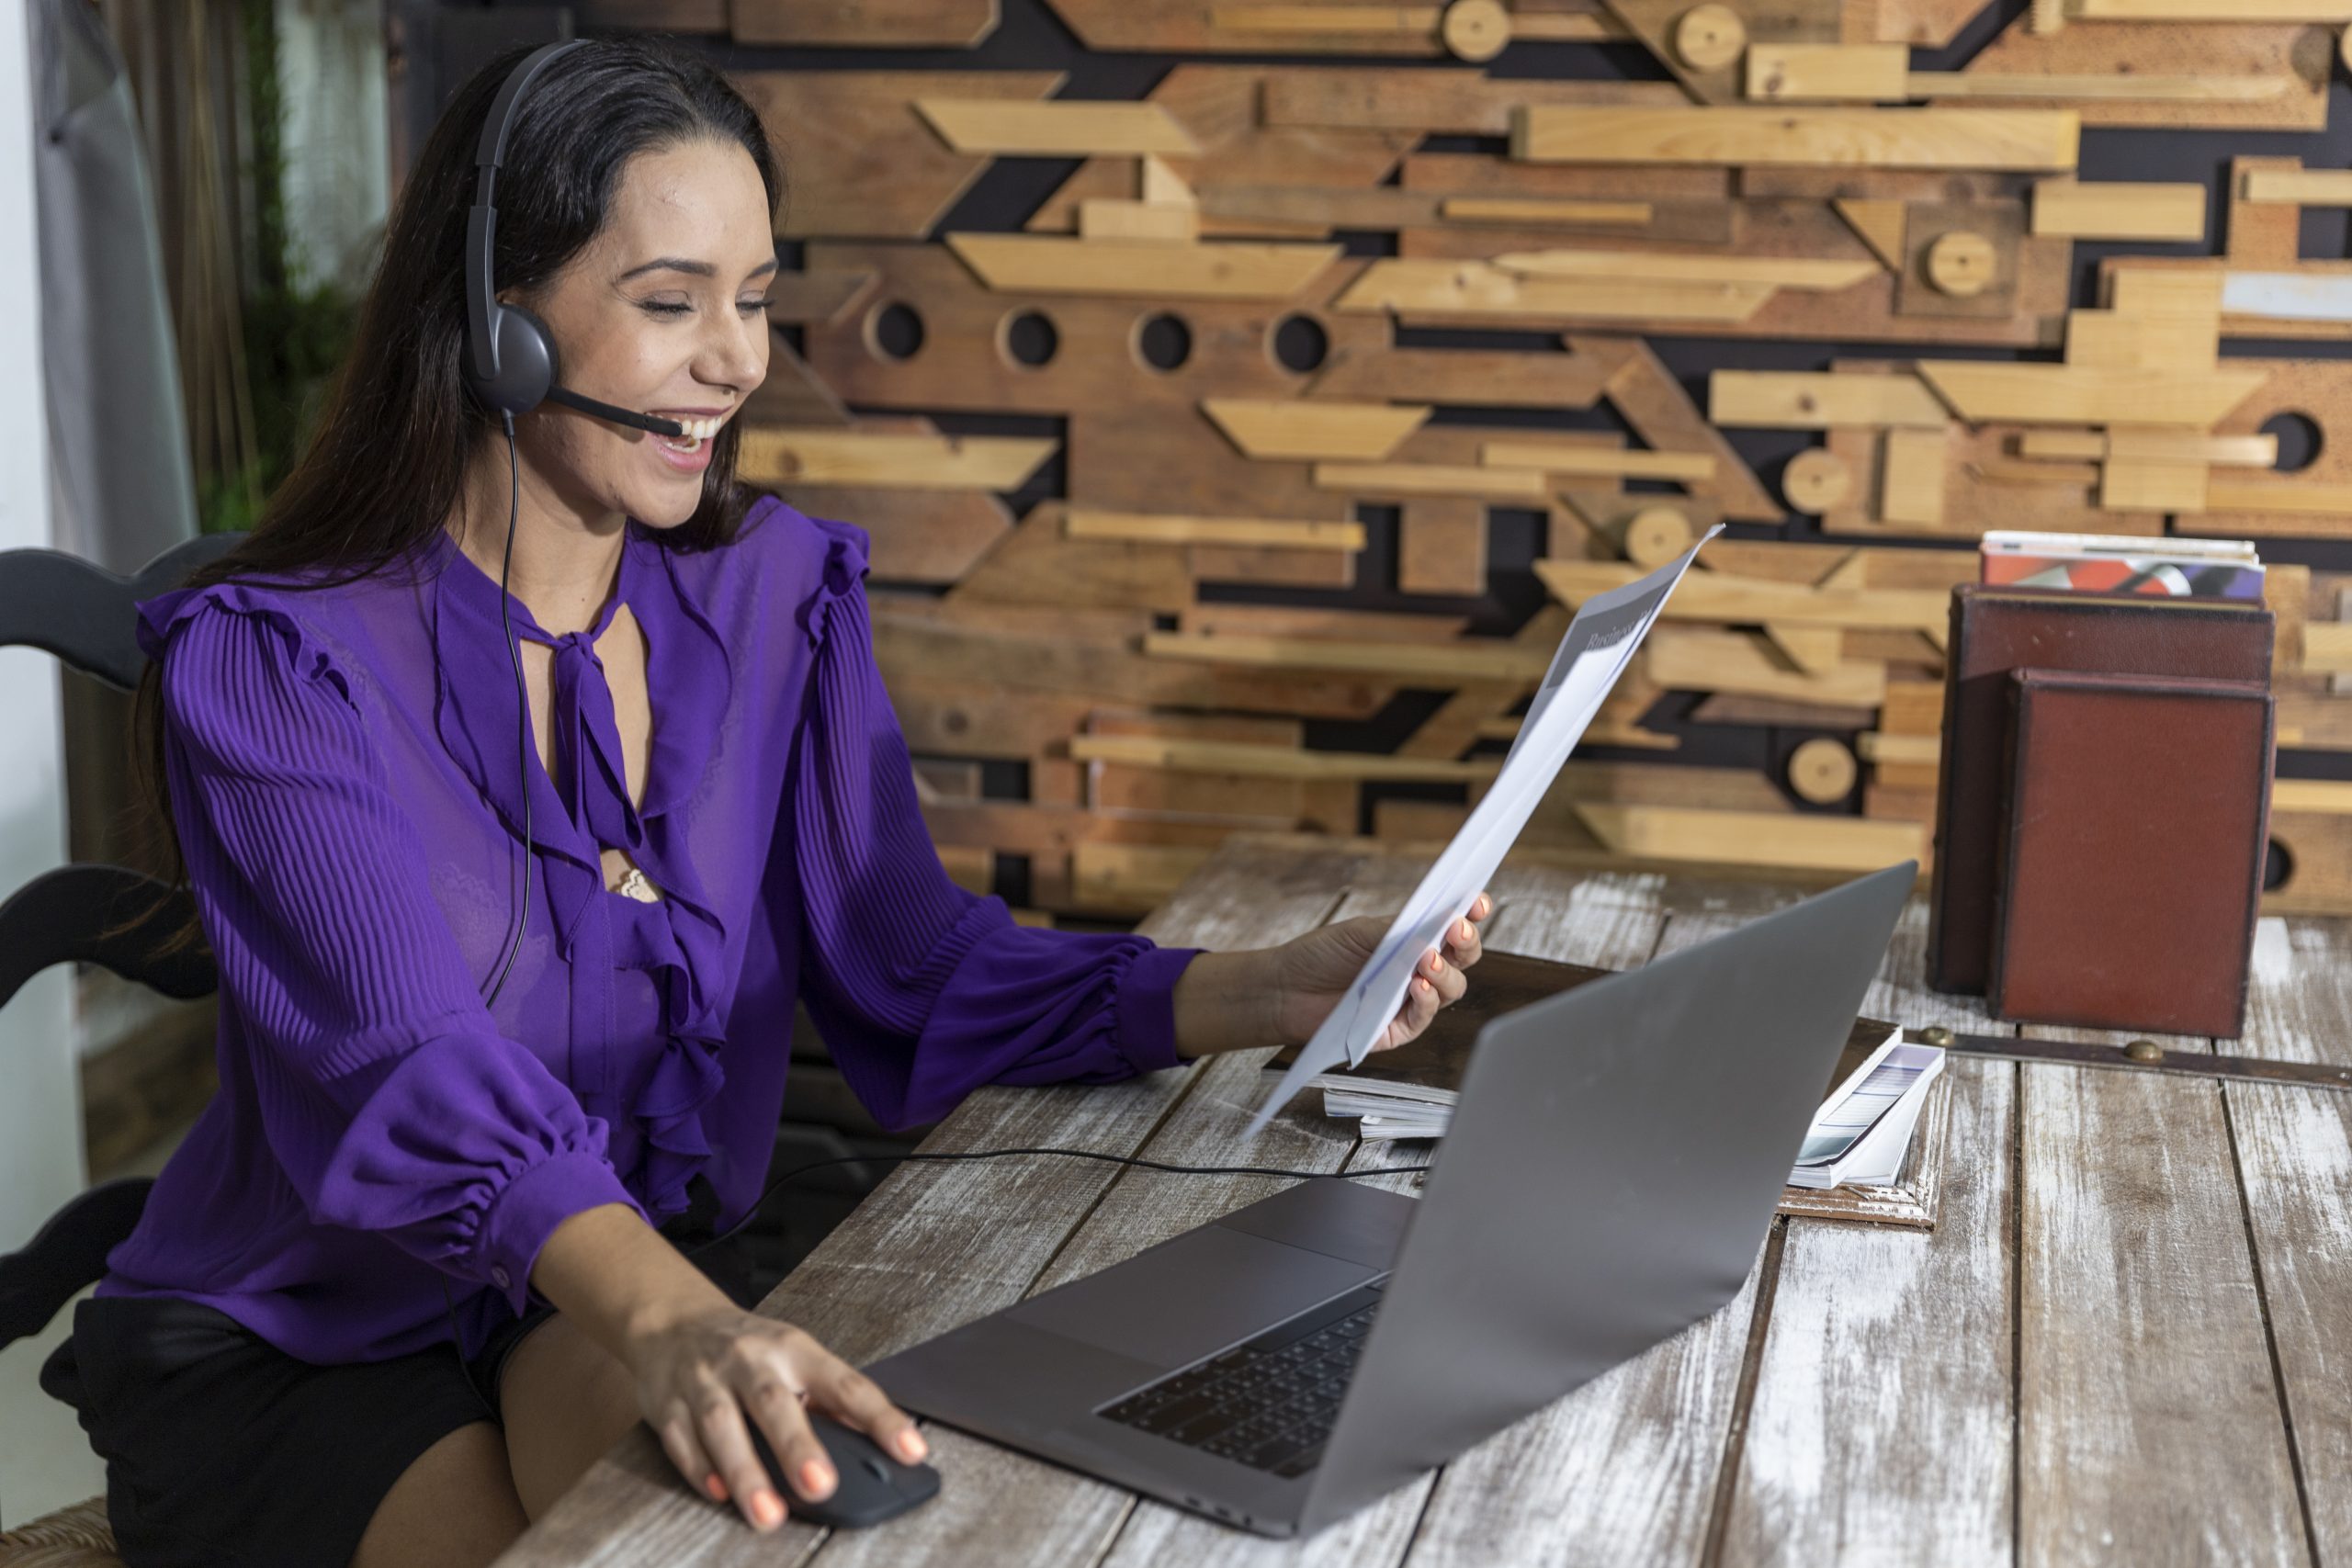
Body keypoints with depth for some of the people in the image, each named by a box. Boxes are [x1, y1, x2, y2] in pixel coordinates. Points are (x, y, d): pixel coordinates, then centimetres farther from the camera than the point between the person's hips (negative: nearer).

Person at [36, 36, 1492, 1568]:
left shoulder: (777, 592, -1)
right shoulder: (270, 661, -17)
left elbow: (913, 968, -8)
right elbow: (411, 1068, -32)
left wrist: (1274, 990, -23)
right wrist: (664, 1318, -51)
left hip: (638, 1289, 4)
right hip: (293, 1363, -3)